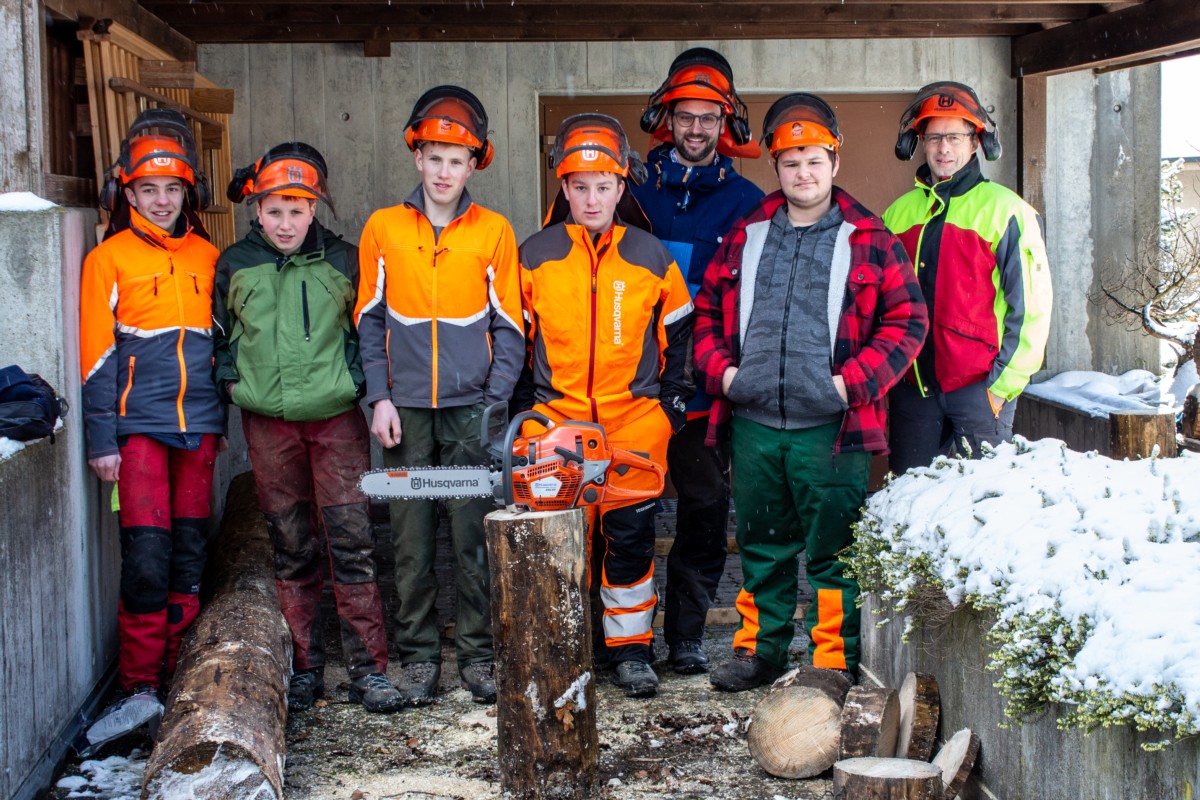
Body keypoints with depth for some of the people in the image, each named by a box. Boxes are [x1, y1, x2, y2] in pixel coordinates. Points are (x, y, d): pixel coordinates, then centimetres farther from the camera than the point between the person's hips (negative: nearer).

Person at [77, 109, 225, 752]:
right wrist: (101, 440, -6)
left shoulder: (208, 258, 10)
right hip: (140, 423, -4)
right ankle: (139, 688, -5)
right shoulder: (109, 259, 0)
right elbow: (97, 354, -2)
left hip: (199, 422, 4)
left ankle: (181, 675, 17)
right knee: (147, 552, -10)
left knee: (190, 549, 7)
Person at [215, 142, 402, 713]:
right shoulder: (235, 266, 5)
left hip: (336, 416, -2)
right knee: (291, 549, 8)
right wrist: (232, 382, 4)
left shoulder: (342, 261, 2)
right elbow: (220, 334, 16)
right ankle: (304, 668, 16)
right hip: (268, 423, 2)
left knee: (351, 542, -5)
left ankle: (369, 669, 0)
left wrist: (358, 381, 1)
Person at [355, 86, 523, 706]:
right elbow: (370, 320, 8)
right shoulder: (383, 229, 7)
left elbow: (508, 326, 4)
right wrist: (379, 398, -1)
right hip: (406, 409, 1)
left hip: (470, 407, -1)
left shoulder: (493, 232, 4)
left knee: (474, 536, 1)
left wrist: (494, 404, -4)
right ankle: (418, 655, 13)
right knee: (411, 538, 4)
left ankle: (478, 653, 10)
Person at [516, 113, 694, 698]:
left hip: (636, 419, 0)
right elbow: (514, 336, 9)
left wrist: (673, 399, 7)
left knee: (630, 534, 2)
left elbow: (679, 331, 12)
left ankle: (630, 645, 13)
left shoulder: (651, 257, 4)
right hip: (558, 419, 0)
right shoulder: (535, 256, 3)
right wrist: (526, 406, 5)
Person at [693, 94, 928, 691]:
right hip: (752, 423, 4)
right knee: (762, 546, 14)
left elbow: (906, 322, -2)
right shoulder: (745, 236, 13)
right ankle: (760, 648, 26)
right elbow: (707, 310, 18)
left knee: (832, 548, 0)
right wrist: (720, 370, 2)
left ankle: (833, 657, 11)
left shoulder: (869, 241, 1)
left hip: (829, 427, -4)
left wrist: (852, 381, -12)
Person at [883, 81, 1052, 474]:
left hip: (979, 386, -4)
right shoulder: (899, 213, 12)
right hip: (911, 386, 4)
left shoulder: (1004, 210, -3)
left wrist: (1003, 384, -10)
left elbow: (1030, 305, -6)